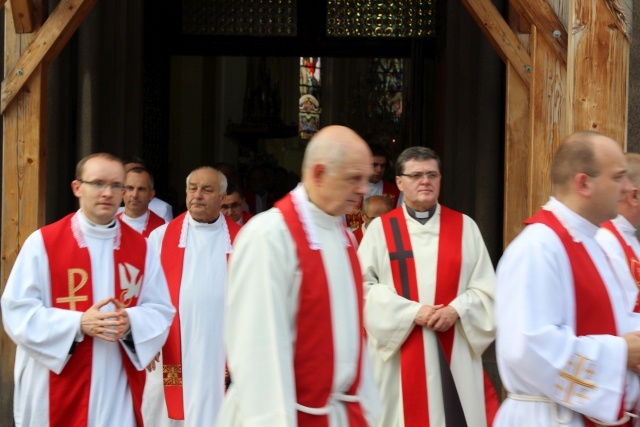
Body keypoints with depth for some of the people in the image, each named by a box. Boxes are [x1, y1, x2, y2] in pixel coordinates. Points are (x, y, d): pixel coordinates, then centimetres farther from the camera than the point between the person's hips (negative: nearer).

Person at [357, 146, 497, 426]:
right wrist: (411, 311, -14)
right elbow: (365, 285, -4)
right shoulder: (380, 229, 4)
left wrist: (456, 310, -12)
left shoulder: (465, 227, 8)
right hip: (399, 350, -1)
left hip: (454, 352, 1)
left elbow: (485, 287, 6)